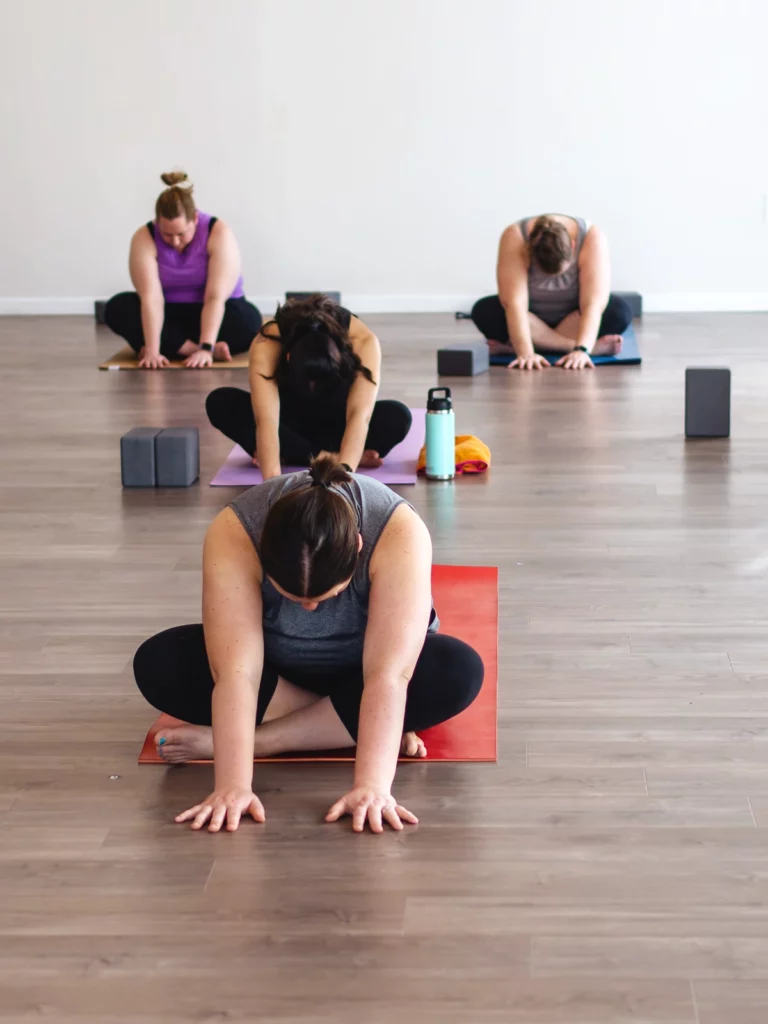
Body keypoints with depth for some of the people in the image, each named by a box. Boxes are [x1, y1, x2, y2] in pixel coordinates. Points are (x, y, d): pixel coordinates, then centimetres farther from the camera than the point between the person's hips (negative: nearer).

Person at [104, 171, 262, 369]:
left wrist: (205, 348, -39)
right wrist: (152, 351, -38)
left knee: (249, 319, -33)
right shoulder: (144, 238, -19)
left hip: (214, 314, -2)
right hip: (168, 315, 2)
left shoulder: (219, 234, -22)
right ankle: (200, 349, -32)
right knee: (117, 308, -26)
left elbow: (215, 298, -29)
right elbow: (151, 297, -28)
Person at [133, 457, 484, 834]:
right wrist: (233, 784, -47)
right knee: (156, 662, -26)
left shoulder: (398, 533, -35)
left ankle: (262, 739, -23)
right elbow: (236, 671, -38)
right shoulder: (234, 534, -32)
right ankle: (348, 721, -19)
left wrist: (372, 786, -50)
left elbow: (388, 675, -41)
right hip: (279, 666, 1)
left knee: (460, 671, -32)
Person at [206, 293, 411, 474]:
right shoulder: (267, 344, -36)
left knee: (397, 417, -34)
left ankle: (291, 454, -27)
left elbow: (360, 415, -46)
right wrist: (272, 479, -62)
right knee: (219, 403, -31)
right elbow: (266, 419, -47)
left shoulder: (362, 341, -35)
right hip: (292, 419, 1)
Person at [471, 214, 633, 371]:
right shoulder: (515, 238, -29)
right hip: (533, 317, 1)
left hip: (573, 317, -1)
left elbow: (593, 304, -35)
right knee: (484, 311, -32)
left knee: (620, 311, -31)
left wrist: (581, 350, -49)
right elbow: (514, 302, -36)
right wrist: (526, 353, -48)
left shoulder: (592, 238, -28)